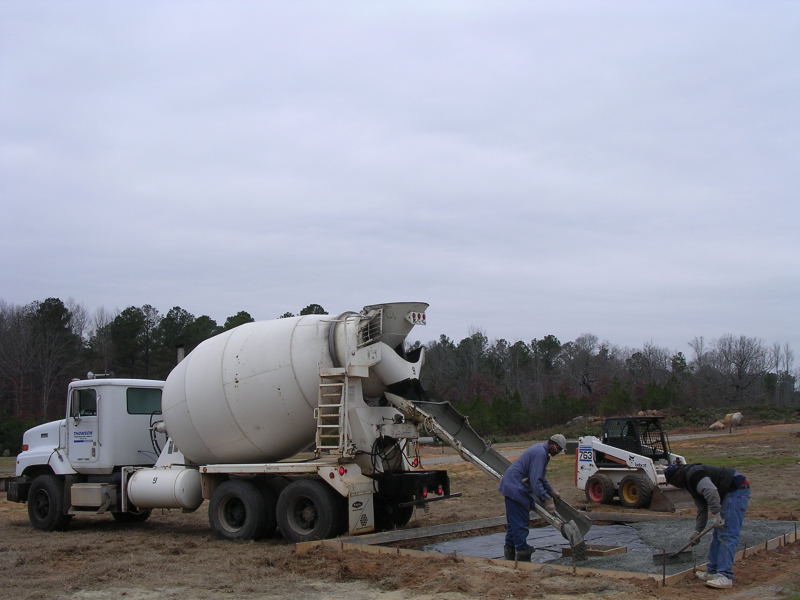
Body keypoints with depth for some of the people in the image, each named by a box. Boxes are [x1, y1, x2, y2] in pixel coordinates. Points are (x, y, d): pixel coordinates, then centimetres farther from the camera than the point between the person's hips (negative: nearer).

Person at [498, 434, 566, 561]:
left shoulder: (541, 450, 15)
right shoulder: (540, 453, -19)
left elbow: (540, 476, 27)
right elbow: (535, 480, -24)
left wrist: (551, 491, 27)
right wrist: (545, 499, -22)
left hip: (511, 487, 11)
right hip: (515, 489, -11)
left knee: (513, 522, 17)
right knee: (520, 523, -6)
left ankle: (510, 553, 25)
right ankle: (522, 555, -1)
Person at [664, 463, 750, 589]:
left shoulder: (693, 474, -14)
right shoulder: (691, 482, 19)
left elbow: (712, 492, -29)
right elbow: (702, 509, 24)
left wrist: (715, 516, -30)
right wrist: (697, 532, 23)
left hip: (737, 490, -11)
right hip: (728, 494, 11)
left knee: (727, 535, -14)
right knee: (718, 533, 11)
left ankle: (725, 577, -16)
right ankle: (713, 572, 14)